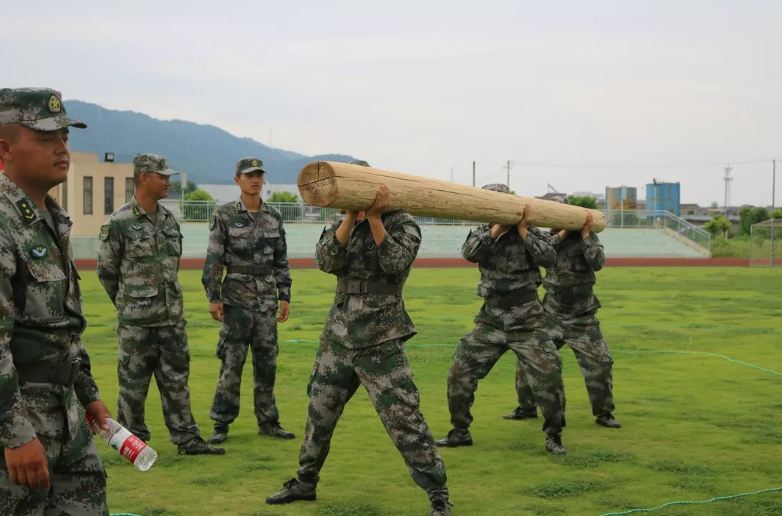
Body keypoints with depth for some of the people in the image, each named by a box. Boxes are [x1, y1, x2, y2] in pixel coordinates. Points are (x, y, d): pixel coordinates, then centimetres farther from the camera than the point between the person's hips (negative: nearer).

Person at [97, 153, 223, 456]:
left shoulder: (170, 220, 8)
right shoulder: (119, 223, -11)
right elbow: (106, 270, -2)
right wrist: (129, 304, 9)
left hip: (172, 317, 6)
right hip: (136, 322, -6)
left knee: (176, 380, 8)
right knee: (133, 383, 4)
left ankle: (187, 439, 13)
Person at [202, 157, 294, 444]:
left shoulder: (274, 217, 9)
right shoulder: (225, 215, -3)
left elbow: (281, 261, 13)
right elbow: (213, 259, -5)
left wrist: (285, 296, 8)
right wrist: (213, 297, -10)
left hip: (267, 299, 4)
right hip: (236, 298, -4)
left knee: (267, 363, 8)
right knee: (231, 363, -4)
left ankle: (268, 421, 17)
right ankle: (221, 424, 3)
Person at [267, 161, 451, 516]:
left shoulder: (403, 224, -5)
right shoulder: (343, 224, 8)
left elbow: (395, 263, -22)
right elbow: (326, 260, -10)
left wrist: (374, 217, -22)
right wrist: (351, 217, -18)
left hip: (379, 341, -5)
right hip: (338, 336, 6)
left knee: (403, 419, -9)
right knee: (319, 413, 15)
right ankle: (305, 483, 33)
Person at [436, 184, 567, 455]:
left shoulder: (531, 232, -1)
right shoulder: (482, 232, 6)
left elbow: (549, 257, -19)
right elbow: (469, 252, -15)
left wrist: (523, 230, -18)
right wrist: (497, 228, -21)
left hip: (526, 320, -3)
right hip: (491, 319, 3)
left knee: (548, 376, -11)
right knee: (460, 371, 0)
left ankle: (553, 436, 7)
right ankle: (460, 432, 16)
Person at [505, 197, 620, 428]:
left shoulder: (587, 238, -2)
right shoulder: (550, 238, 3)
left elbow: (598, 263, -19)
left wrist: (585, 234, -23)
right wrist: (561, 235, -24)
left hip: (582, 318, -2)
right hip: (552, 315, 2)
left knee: (600, 362, -8)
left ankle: (603, 413, 7)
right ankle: (527, 407, 18)